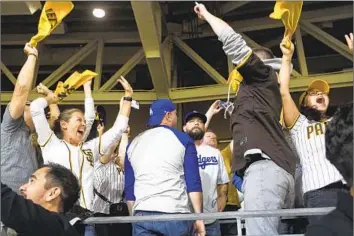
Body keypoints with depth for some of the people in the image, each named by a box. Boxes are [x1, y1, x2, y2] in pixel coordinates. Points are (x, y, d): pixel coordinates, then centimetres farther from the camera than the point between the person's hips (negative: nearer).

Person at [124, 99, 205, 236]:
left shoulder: (133, 144, 13)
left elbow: (129, 189, 13)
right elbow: (193, 183, -5)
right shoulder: (183, 139, 1)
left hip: (142, 215, 3)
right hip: (175, 214, -3)